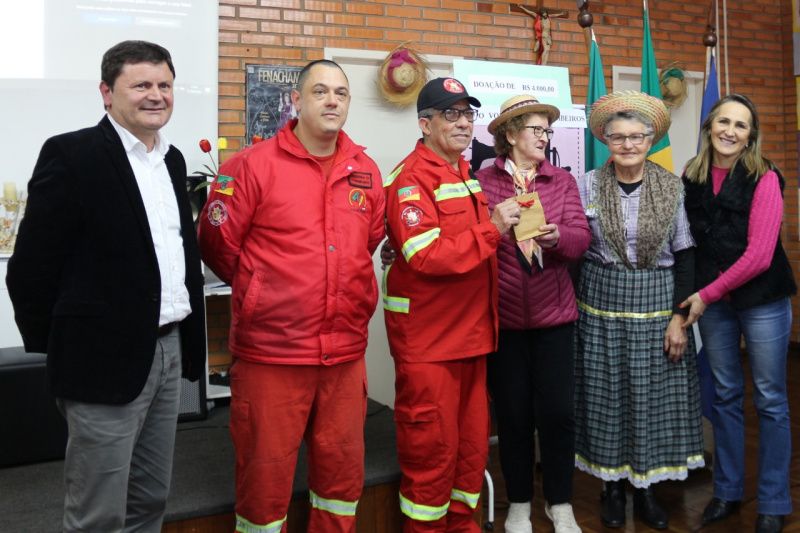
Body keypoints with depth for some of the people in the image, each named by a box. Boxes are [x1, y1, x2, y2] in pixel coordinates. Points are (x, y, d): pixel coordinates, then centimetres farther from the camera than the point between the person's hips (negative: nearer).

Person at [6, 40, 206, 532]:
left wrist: (187, 338, 12)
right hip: (107, 358, -7)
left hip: (169, 351, 7)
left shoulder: (173, 159, 11)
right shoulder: (71, 155, -12)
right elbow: (30, 268, -11)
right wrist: (56, 350, -4)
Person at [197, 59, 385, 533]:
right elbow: (217, 243, -3)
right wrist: (261, 294, 6)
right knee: (266, 473, 8)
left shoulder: (366, 171, 7)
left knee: (343, 468, 16)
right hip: (271, 351, -4)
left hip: (346, 351, 5)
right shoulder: (254, 165, -7)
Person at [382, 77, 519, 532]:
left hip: (472, 330, 9)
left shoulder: (466, 174, 14)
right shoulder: (410, 179, -13)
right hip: (428, 336, -8)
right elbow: (427, 256, -25)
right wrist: (492, 227, -24)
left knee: (473, 440, 17)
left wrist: (504, 228, 11)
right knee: (432, 445, 2)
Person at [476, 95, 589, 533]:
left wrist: (556, 237, -24)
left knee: (557, 411, 4)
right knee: (512, 413, 8)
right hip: (502, 315, -2)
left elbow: (581, 238, -5)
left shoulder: (563, 181, 7)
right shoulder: (483, 181, -1)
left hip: (553, 314, 2)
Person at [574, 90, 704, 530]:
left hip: (657, 303, 1)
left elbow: (685, 255, 1)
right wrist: (572, 306, -4)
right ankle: (613, 488, 23)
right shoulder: (587, 185, -2)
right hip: (602, 303, 0)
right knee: (606, 396, 6)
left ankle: (646, 490, 24)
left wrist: (679, 316, -5)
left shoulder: (672, 187, -1)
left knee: (653, 395, 6)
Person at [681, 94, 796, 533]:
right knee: (724, 395, 13)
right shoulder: (692, 178, 2)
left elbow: (759, 254, -16)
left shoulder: (764, 178, -11)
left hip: (762, 301, -4)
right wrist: (700, 295, -2)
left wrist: (707, 294, -12)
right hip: (712, 301, 4)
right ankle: (727, 491, 28)